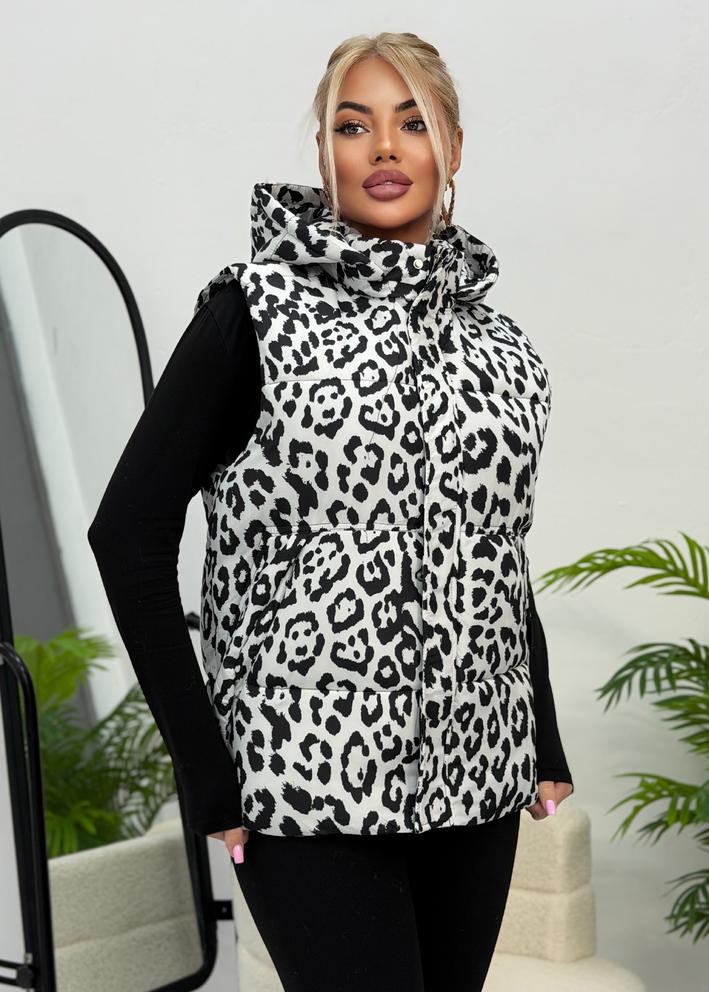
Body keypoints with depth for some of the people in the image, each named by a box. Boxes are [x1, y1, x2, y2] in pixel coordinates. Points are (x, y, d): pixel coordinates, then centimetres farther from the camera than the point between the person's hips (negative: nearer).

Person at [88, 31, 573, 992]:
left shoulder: (495, 338, 11)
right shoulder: (258, 309, -5)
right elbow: (128, 532, -9)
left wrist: (545, 751, 14)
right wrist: (205, 769, -12)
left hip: (476, 781, 5)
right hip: (314, 776, -5)